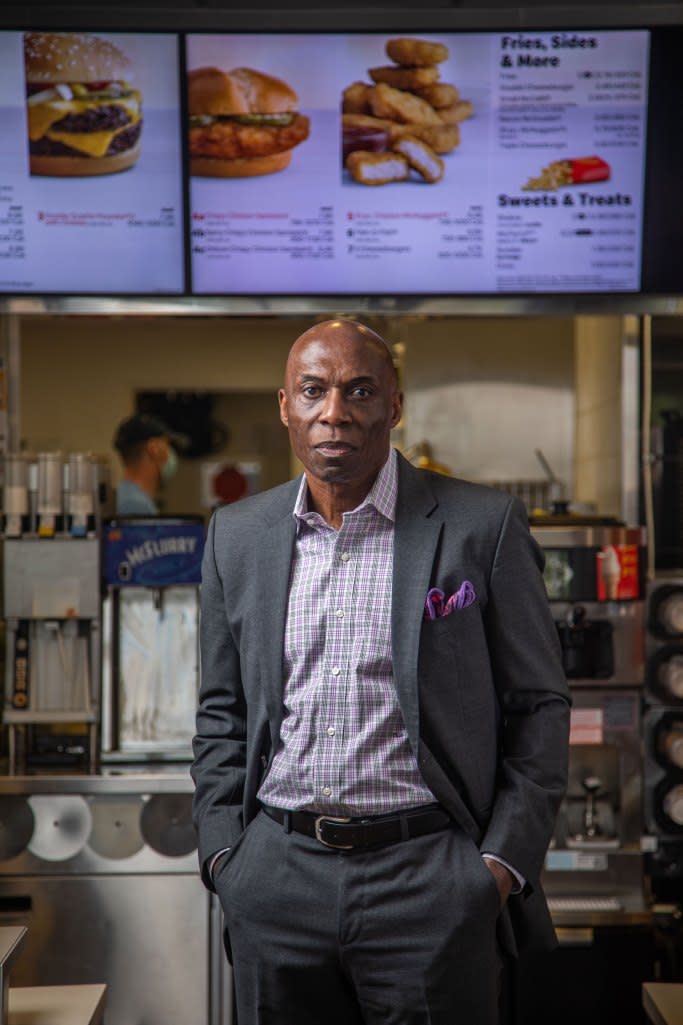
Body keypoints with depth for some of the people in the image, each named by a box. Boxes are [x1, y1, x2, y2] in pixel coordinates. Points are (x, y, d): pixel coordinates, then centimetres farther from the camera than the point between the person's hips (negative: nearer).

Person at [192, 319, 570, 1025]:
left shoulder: (484, 527, -3)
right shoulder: (237, 535, 7)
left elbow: (538, 705, 0)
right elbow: (222, 711, 13)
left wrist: (503, 863, -6)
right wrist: (222, 852, 4)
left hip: (430, 877, -3)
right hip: (275, 881, 3)